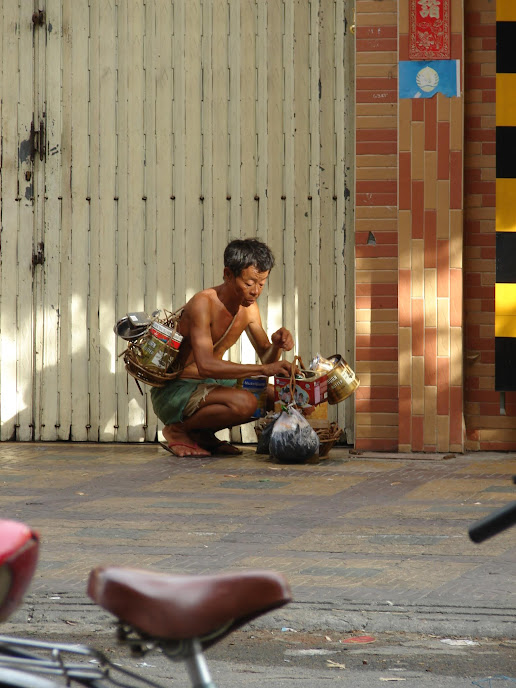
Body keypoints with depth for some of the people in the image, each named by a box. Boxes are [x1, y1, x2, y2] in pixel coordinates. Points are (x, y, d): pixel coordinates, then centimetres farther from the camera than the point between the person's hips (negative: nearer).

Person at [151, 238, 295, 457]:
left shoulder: (249, 307, 4)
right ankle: (177, 431, -8)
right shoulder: (203, 303, -22)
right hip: (173, 391, -9)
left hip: (210, 385, 9)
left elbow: (266, 358, 12)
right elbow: (206, 366, -33)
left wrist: (276, 344, -13)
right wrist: (263, 369, -38)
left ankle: (202, 433, 8)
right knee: (244, 402, -31)